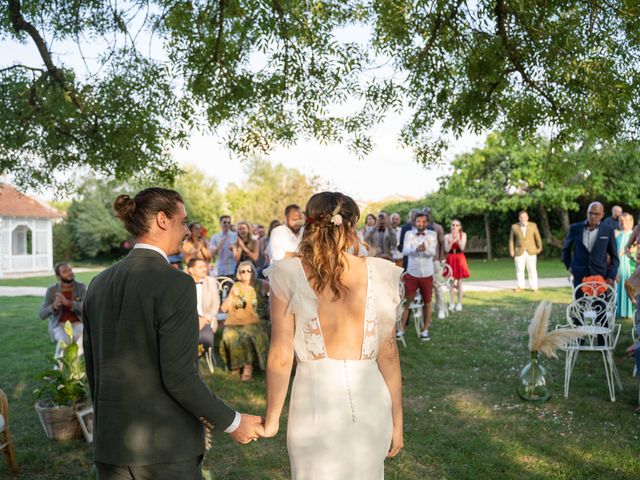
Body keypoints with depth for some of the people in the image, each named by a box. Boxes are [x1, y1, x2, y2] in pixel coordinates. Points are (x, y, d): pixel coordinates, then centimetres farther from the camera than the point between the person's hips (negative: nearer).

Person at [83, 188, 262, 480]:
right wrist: (232, 422, -8)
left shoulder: (99, 284, 6)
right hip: (166, 446, -7)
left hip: (110, 444, 7)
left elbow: (92, 368, 12)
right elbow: (178, 376, -19)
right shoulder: (176, 284, -16)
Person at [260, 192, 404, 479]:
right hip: (370, 401, 2)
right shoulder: (379, 275, -5)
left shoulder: (288, 276, -8)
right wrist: (397, 421, 9)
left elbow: (281, 358, -7)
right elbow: (388, 356, -1)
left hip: (315, 401, -1)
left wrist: (271, 420, 5)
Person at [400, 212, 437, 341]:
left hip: (427, 274, 1)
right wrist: (416, 249, -35)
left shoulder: (432, 234, 3)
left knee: (427, 302, 8)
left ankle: (425, 330, 19)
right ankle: (401, 329, 8)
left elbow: (433, 252, -10)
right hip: (411, 273, -1)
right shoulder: (409, 234, 2)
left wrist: (426, 249, -34)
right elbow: (405, 251, -13)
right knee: (406, 301, 0)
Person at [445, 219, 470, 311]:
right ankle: (452, 303, 11)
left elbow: (462, 248, -10)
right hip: (450, 259, 1)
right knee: (451, 282, 4)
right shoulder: (447, 236, 0)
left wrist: (458, 238, -21)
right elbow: (447, 249, -8)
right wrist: (452, 241, -23)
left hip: (460, 259, -1)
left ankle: (459, 303, 9)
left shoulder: (463, 235, 0)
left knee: (459, 283, 2)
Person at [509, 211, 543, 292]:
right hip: (519, 252, 0)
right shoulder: (514, 227, 2)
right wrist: (511, 250, 0)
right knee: (519, 270, -1)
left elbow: (537, 237, 12)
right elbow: (511, 239, 6)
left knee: (532, 270, -1)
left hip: (531, 252, 0)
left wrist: (539, 248, 17)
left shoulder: (533, 225, 2)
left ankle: (534, 287, 6)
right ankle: (520, 286, 11)